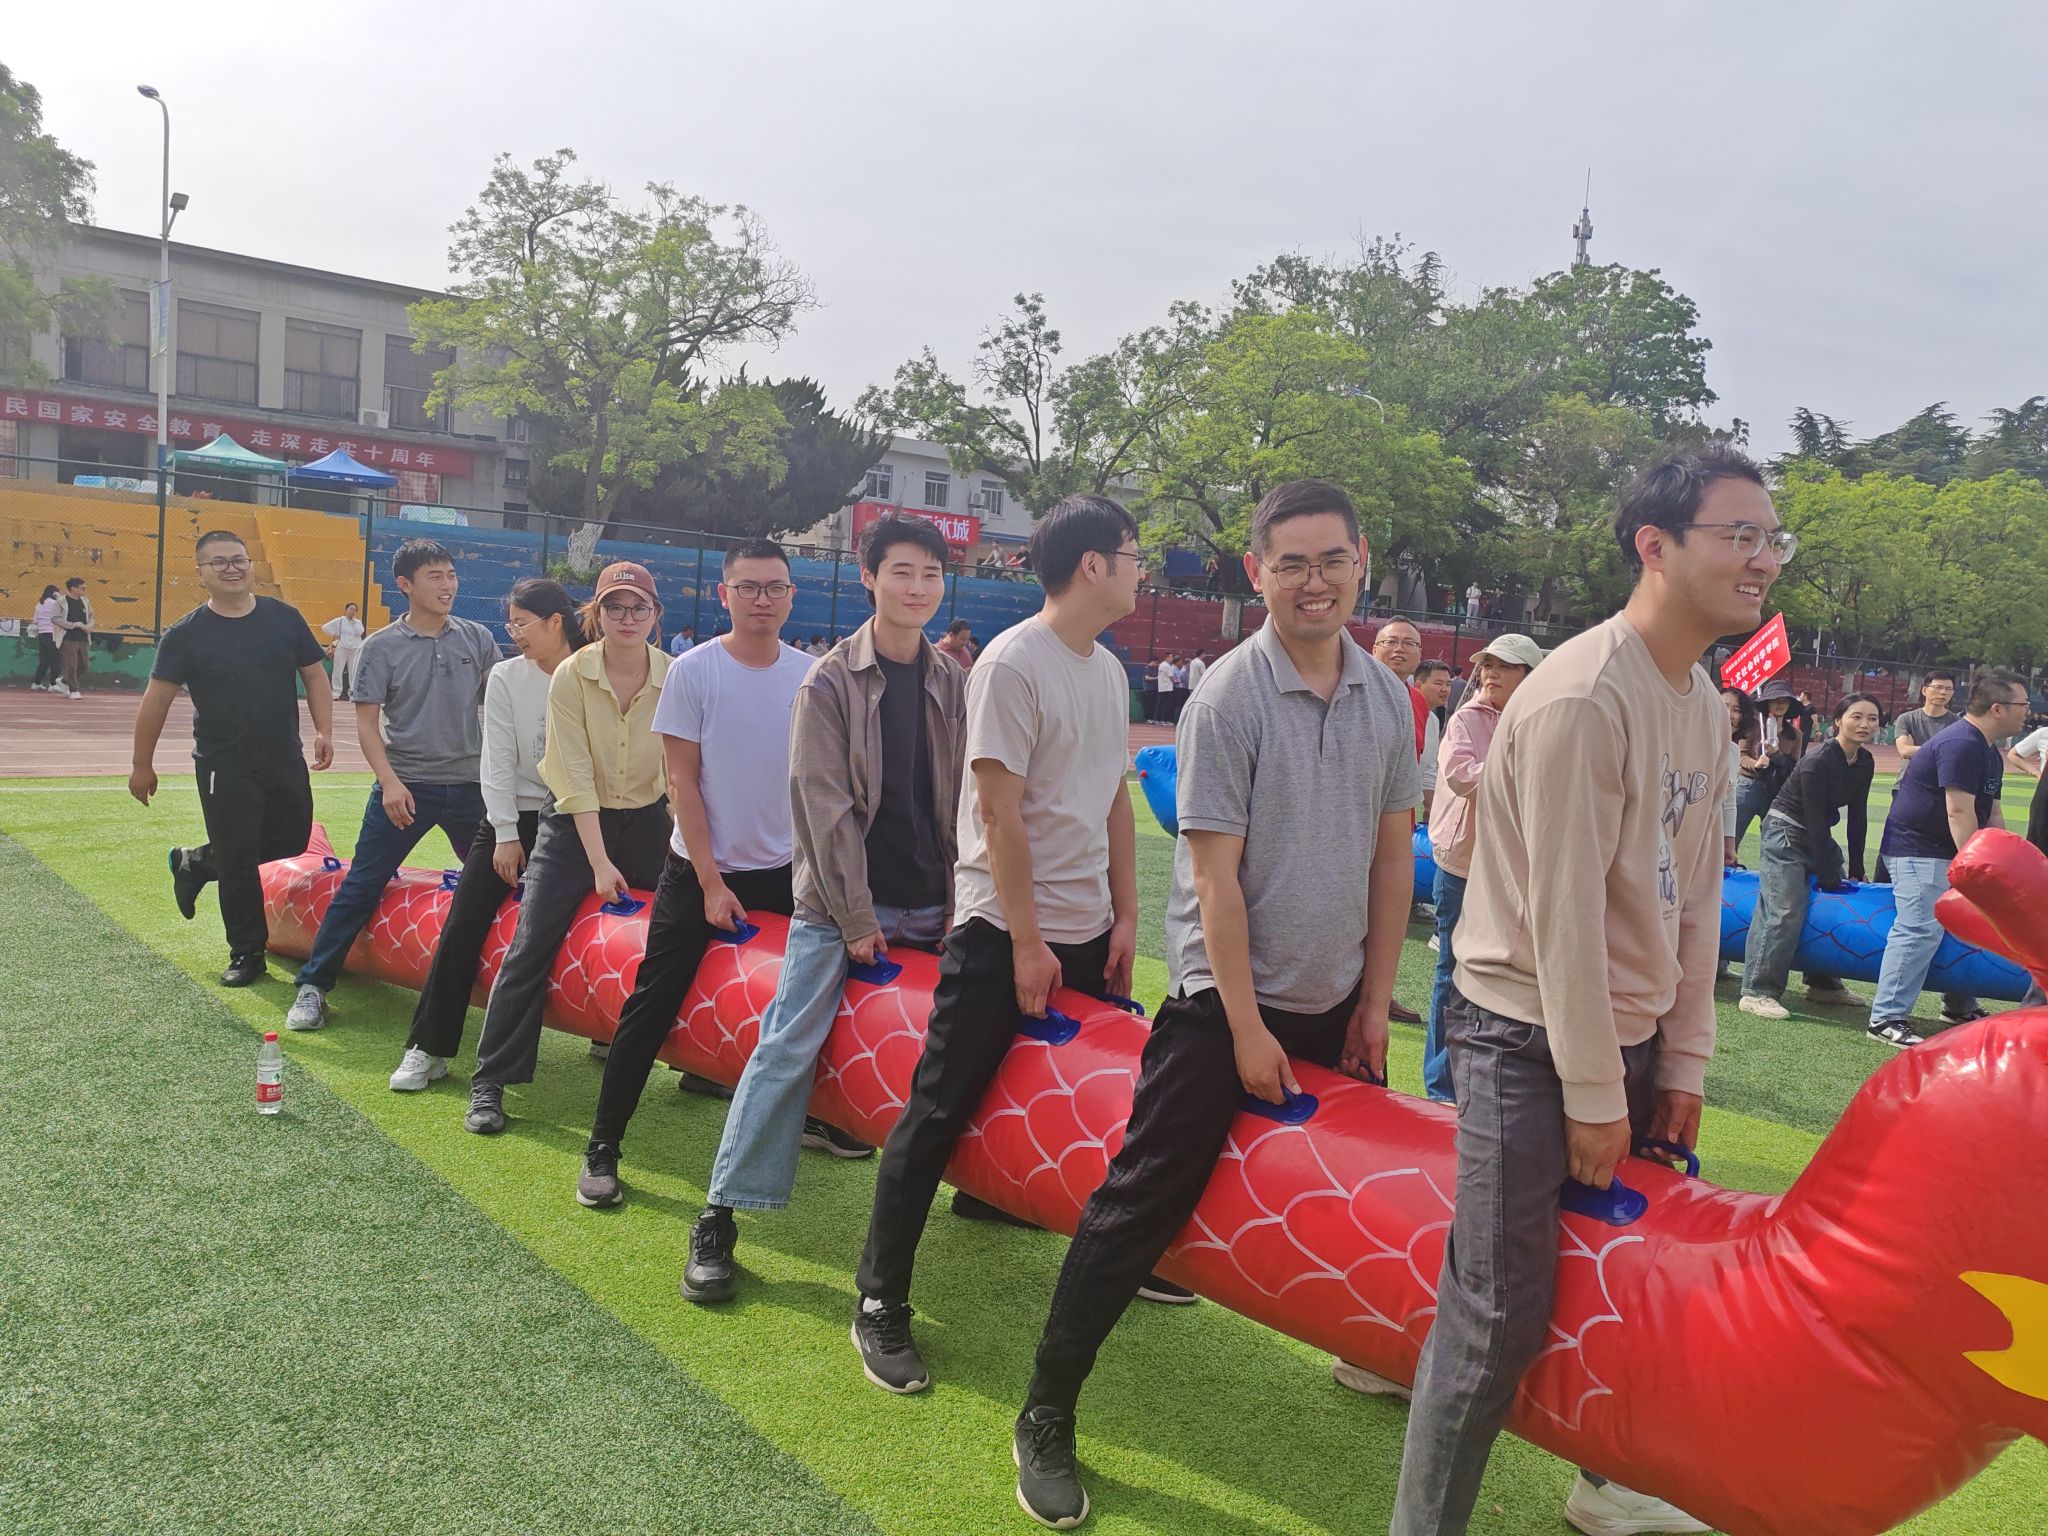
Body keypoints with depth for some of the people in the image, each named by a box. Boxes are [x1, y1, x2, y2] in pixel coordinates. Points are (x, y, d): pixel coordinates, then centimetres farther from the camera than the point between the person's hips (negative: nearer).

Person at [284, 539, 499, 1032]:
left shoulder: (478, 639, 4)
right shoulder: (383, 647, -3)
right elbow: (367, 721, -5)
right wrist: (389, 781, -17)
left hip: (469, 784, 3)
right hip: (406, 786, -3)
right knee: (361, 888, -2)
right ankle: (313, 986, 9)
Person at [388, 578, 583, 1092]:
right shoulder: (506, 677, -1)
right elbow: (498, 761, -2)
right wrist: (506, 833, -7)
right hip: (514, 816, 1)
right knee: (463, 925, -7)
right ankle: (429, 1048, 0)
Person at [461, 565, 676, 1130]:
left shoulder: (675, 678, -9)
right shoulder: (570, 676, -14)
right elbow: (576, 779, -15)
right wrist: (599, 862, -18)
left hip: (645, 820, 2)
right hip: (574, 820, -2)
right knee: (530, 946, -8)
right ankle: (489, 1082, 1)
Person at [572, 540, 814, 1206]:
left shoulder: (811, 675, 1)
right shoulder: (693, 672, -7)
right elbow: (683, 782, -8)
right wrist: (711, 881, -11)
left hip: (787, 871, 3)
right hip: (700, 871, -3)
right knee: (653, 1005, -3)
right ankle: (602, 1149, 8)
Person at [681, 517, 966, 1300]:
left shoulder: (953, 685, 7)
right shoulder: (831, 681, -5)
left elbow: (961, 802, 8)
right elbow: (825, 805, -9)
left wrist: (959, 905, 2)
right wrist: (857, 919, -12)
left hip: (928, 906, 5)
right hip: (836, 905, -4)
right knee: (789, 1044, -6)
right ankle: (722, 1213, 2)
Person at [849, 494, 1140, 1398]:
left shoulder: (1109, 670, 11)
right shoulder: (1013, 664, -14)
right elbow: (1001, 814, -16)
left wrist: (1124, 917, 10)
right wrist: (1028, 944, -15)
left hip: (1088, 932, 8)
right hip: (1001, 932, -7)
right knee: (939, 1112, -2)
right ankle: (880, 1306, 10)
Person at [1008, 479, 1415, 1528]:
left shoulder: (1388, 700, 2)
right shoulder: (1229, 698, -14)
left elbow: (1391, 854, 8)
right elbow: (1215, 873, -15)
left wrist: (1375, 1001, 7)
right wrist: (1247, 1028, -13)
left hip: (1336, 1001, 6)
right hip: (1224, 1002, -6)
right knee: (1144, 1205, -5)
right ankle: (1046, 1417, 6)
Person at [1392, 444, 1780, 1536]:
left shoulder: (1705, 706, 7)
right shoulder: (1582, 697, -21)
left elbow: (1695, 895, 10)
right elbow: (1563, 912, -21)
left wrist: (1682, 1063, 9)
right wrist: (1592, 1094, -15)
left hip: (1630, 1034, 9)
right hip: (1532, 1040, -9)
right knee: (1502, 1309, -6)